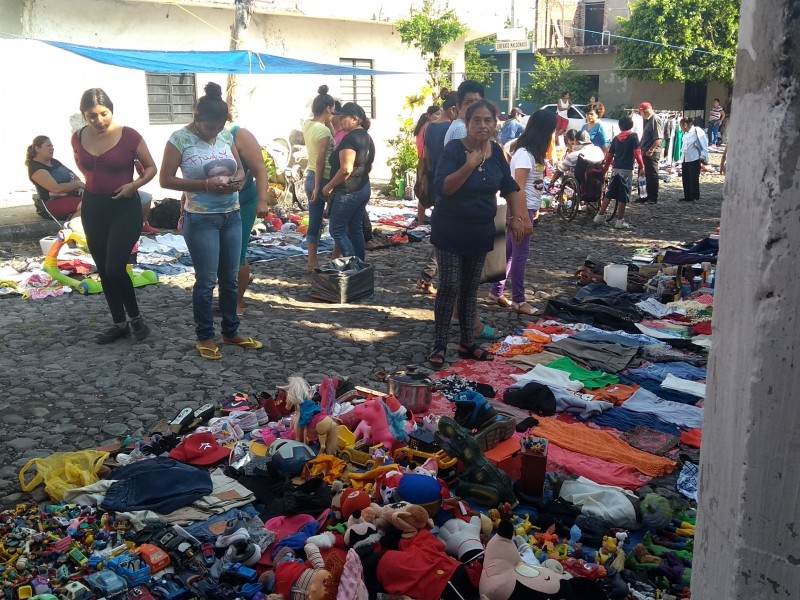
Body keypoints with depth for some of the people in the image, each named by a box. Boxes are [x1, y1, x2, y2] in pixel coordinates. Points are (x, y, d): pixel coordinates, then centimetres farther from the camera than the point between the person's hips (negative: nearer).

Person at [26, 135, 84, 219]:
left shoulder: (54, 162, 18)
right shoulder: (36, 169, -9)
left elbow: (75, 177, 19)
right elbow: (56, 188, -21)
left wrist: (80, 187, -4)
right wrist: (78, 184, -11)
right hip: (54, 202, -9)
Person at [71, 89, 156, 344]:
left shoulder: (129, 136, -12)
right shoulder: (78, 138, 0)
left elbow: (151, 168, -1)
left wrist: (134, 185, -17)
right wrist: (94, 182, 10)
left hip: (125, 208, -5)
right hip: (92, 208, 5)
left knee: (115, 268, -13)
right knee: (104, 271, 9)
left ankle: (135, 317, 10)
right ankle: (120, 324, 23)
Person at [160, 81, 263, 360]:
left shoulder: (226, 135, 5)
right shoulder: (180, 138, -10)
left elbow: (240, 169, 14)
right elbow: (166, 180, -12)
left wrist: (236, 180, -11)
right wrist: (206, 185, -20)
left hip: (232, 216, 5)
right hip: (201, 220, -5)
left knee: (230, 278, 13)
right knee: (206, 280, 0)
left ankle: (231, 332, 26)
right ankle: (205, 337, 15)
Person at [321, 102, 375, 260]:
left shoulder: (350, 139, -19)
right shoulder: (367, 137, 12)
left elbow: (346, 169, -25)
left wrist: (329, 186, -15)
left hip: (348, 191, -10)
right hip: (363, 188, 10)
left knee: (337, 230, -3)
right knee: (356, 228, 14)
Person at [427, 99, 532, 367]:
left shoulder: (496, 152, 1)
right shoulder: (454, 149, -16)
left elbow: (510, 187, 9)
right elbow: (441, 188, -27)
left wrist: (518, 218, -2)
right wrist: (469, 165, -33)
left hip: (481, 231, 5)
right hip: (450, 231, -5)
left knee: (470, 289, 13)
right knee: (450, 287, -6)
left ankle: (468, 343, 24)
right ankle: (439, 345, 6)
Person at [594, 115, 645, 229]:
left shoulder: (616, 138, 11)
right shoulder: (633, 136, -4)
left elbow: (609, 155, 12)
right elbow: (637, 153, -12)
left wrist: (605, 168, 22)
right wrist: (642, 166, -5)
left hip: (616, 169, 5)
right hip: (627, 170, -5)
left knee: (609, 193, 13)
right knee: (623, 196, 0)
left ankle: (600, 216, 13)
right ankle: (619, 221, 1)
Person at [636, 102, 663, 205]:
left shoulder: (655, 120, -13)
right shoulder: (647, 120, 16)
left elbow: (658, 138, -21)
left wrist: (651, 150, -24)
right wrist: (640, 147, 21)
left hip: (652, 153, -9)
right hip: (645, 152, 9)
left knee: (652, 175, -3)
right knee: (644, 175, 13)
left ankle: (653, 198, 2)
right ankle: (646, 196, 20)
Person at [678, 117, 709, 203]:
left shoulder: (697, 131, -12)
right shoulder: (686, 134, 13)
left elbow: (704, 145, -12)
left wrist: (702, 157, -14)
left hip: (694, 160, -8)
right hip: (685, 160, 8)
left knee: (694, 179, -2)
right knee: (685, 179, 10)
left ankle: (695, 197, 7)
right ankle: (687, 197, 19)